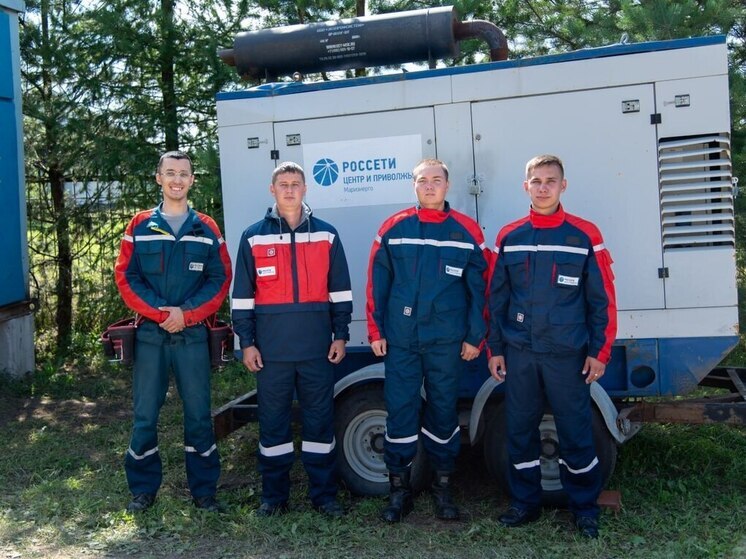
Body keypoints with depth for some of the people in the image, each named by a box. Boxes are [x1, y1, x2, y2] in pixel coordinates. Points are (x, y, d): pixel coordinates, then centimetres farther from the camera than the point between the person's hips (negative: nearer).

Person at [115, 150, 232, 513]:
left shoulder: (206, 228, 7)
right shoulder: (139, 227, 7)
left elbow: (220, 279, 1)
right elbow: (126, 277, 0)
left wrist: (186, 313, -11)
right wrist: (160, 312, -12)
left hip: (193, 335, 0)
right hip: (150, 334, 0)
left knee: (198, 414, 4)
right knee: (145, 415, 5)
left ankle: (204, 490, 16)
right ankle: (143, 489, 20)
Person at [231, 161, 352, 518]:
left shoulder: (326, 234, 7)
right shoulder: (254, 237, 5)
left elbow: (340, 289, 9)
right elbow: (242, 295, 5)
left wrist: (340, 335, 4)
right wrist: (246, 342, 0)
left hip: (317, 348, 1)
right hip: (271, 350, 0)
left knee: (320, 420, 7)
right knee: (272, 421, 7)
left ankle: (324, 494, 18)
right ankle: (274, 496, 20)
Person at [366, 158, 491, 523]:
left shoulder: (467, 231, 1)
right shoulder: (393, 229, 2)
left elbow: (479, 287, 3)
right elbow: (377, 283, 4)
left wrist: (475, 336, 0)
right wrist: (376, 331, 1)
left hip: (447, 340, 0)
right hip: (400, 339, 0)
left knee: (443, 410, 9)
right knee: (399, 410, 3)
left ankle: (443, 486, 23)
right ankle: (399, 488, 16)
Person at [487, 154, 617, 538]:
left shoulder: (585, 236, -2)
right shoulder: (508, 238, 5)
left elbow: (602, 299, -1)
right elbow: (496, 298, 7)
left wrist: (599, 351, -4)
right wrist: (495, 348, 5)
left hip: (567, 353, -2)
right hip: (519, 352, 3)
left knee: (576, 431, 5)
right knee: (520, 430, 10)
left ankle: (585, 507, 22)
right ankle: (524, 502, 26)